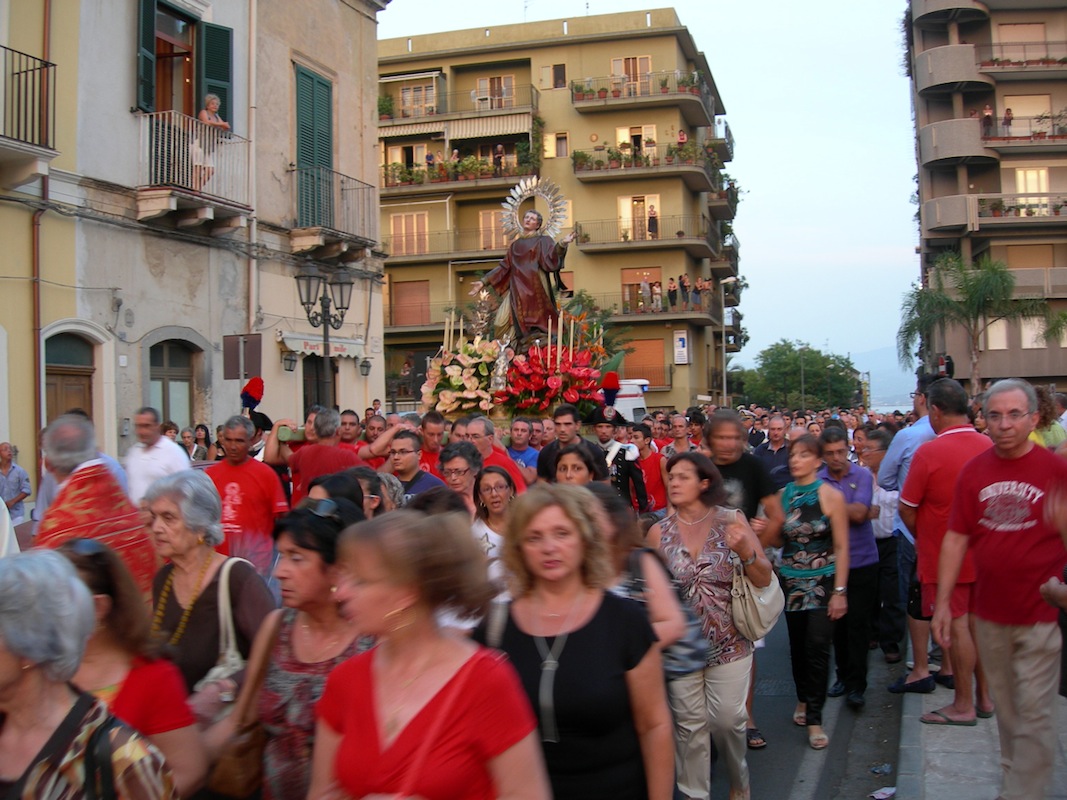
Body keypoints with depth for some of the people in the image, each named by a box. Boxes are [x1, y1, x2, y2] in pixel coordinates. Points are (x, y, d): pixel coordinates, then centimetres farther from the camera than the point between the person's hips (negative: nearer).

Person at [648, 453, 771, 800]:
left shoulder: (732, 521, -5)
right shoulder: (659, 532, -1)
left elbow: (765, 579, -4)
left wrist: (745, 551, -21)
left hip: (729, 641, -1)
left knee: (728, 719, 3)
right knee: (690, 725, 5)